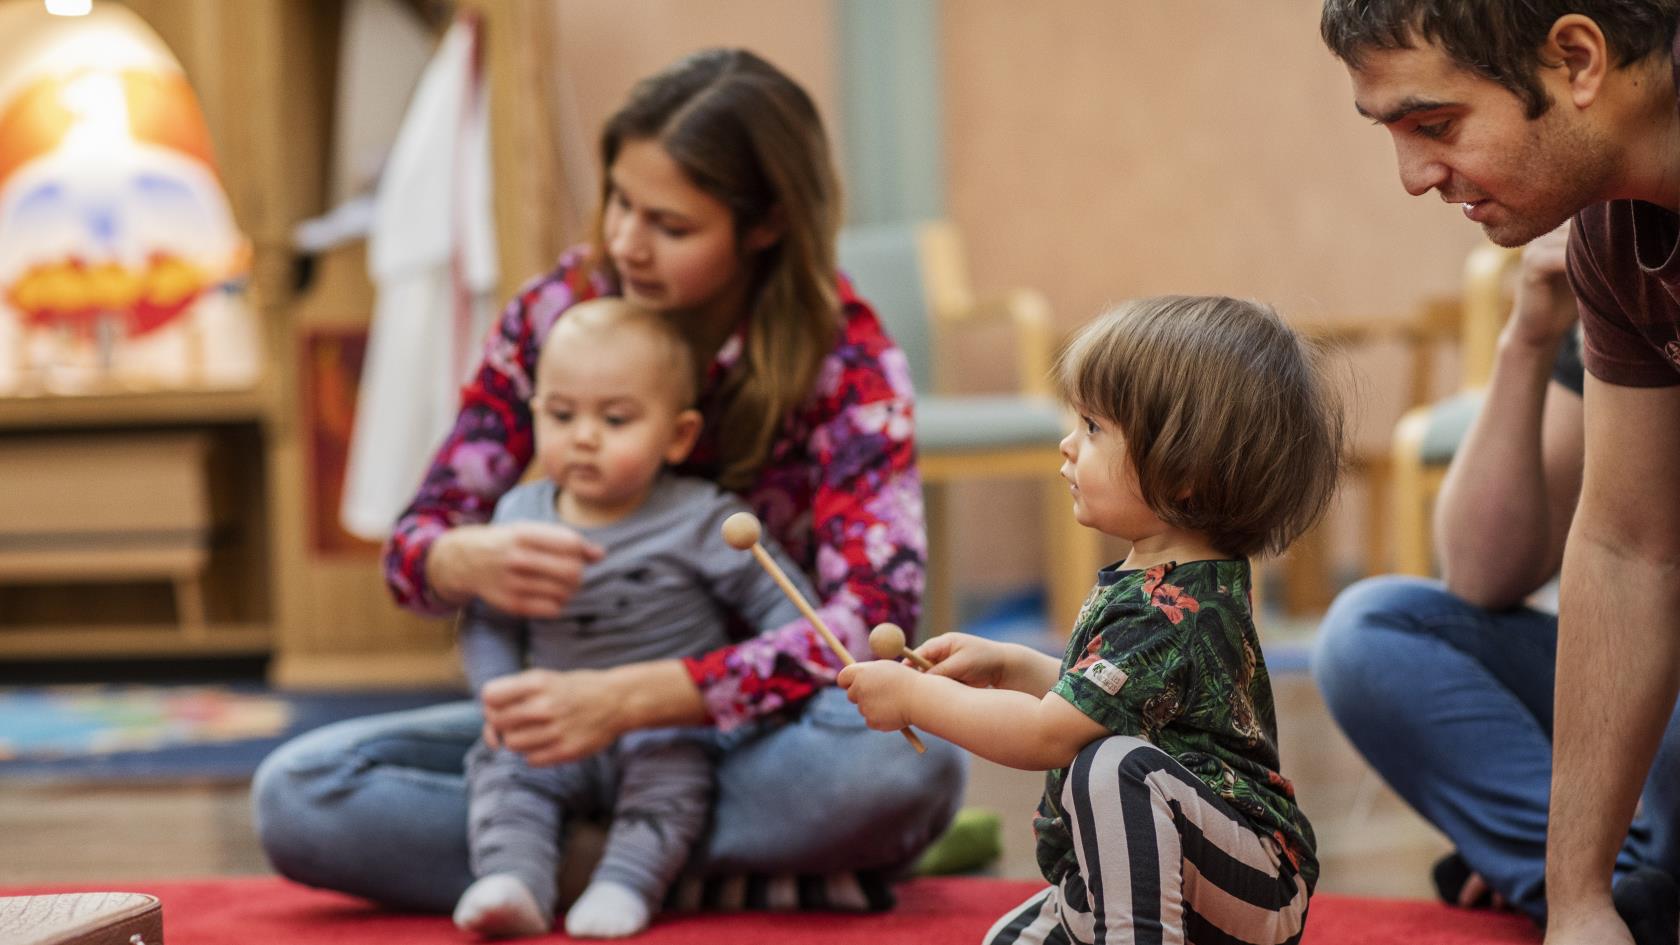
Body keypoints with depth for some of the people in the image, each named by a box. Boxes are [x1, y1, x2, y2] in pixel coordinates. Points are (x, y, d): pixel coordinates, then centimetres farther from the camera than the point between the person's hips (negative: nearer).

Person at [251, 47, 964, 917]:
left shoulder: (844, 357, -13)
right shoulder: (559, 311, -4)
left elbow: (873, 615, -27)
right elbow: (415, 544, -2)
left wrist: (622, 699, -37)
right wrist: (472, 562, -30)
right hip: (576, 712, 4)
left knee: (908, 761, -39)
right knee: (296, 796, -21)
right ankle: (729, 878, -21)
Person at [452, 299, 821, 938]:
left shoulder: (699, 522, -7)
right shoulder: (520, 516, 2)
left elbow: (783, 603, -3)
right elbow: (488, 622, 8)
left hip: (671, 724, -3)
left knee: (671, 766, -31)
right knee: (502, 765, -21)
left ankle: (626, 883, -39)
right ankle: (514, 881, -34)